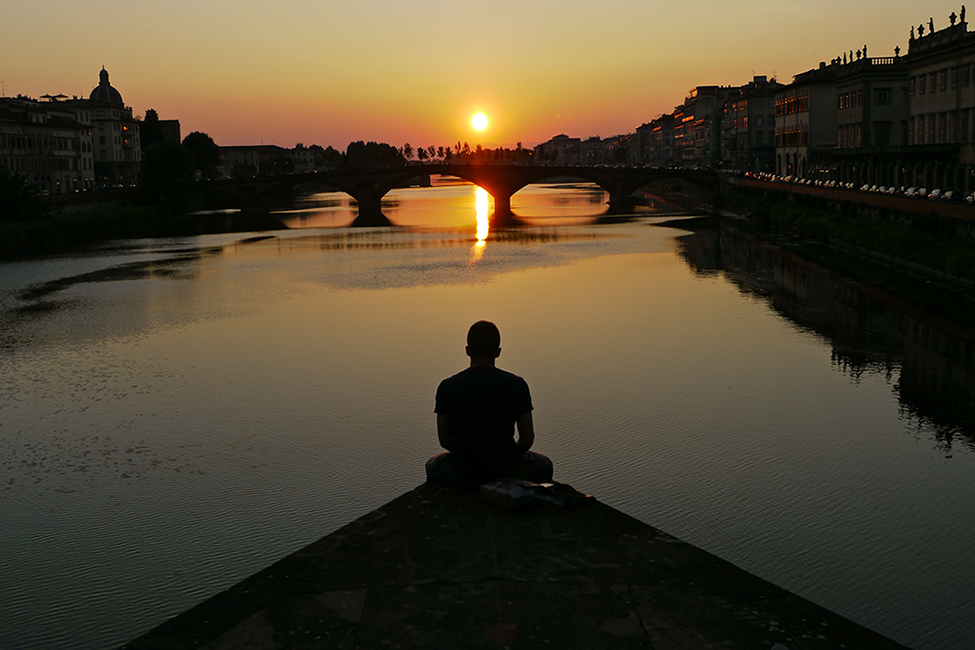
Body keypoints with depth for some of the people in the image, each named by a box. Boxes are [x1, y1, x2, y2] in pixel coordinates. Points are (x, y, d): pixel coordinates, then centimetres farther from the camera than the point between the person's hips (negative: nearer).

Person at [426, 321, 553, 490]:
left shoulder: (447, 387, -7)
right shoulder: (516, 385, -9)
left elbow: (445, 441, -1)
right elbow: (527, 439, -5)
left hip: (462, 476, 1)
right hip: (507, 471, 0)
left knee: (433, 465, 36)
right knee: (543, 465, 33)